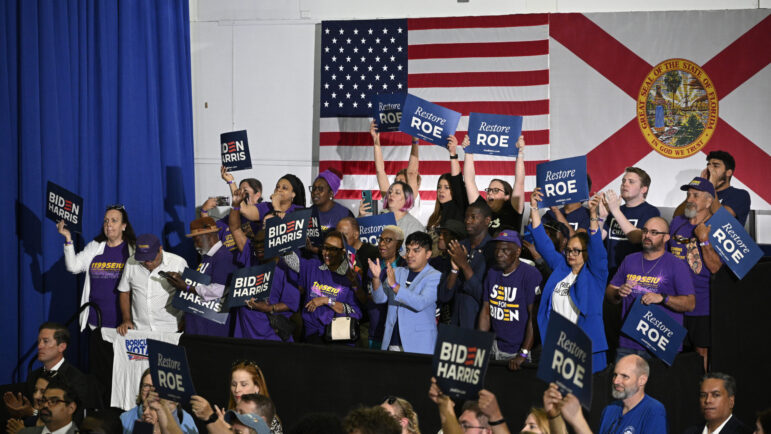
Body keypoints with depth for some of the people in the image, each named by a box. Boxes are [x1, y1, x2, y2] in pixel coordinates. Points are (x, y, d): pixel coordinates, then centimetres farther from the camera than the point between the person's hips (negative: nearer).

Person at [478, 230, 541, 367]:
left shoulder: (530, 275, -14)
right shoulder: (492, 273, 7)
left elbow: (534, 318, -18)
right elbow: (486, 311, 12)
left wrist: (523, 354, -20)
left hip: (520, 349, -6)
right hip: (496, 346, 6)